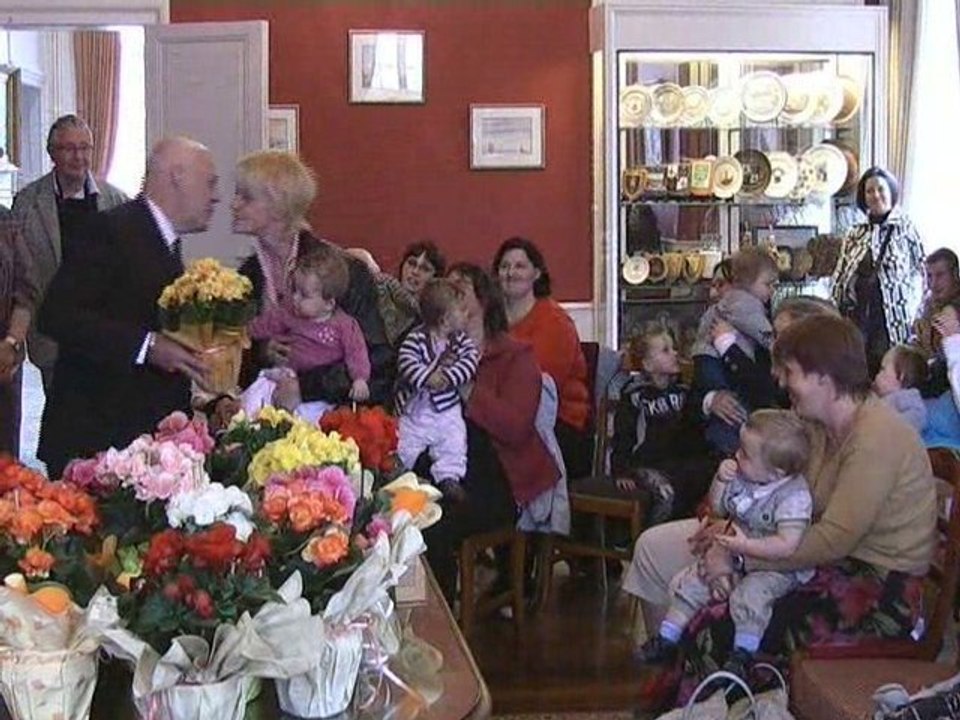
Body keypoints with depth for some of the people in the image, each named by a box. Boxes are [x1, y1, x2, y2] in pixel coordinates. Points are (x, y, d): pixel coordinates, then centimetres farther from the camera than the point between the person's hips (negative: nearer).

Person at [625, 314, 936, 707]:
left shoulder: (876, 438, -22)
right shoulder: (820, 425, 6)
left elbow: (835, 540, -27)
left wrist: (738, 558, -22)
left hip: (876, 587, -9)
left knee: (714, 631, -26)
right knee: (655, 546, 5)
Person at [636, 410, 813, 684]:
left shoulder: (794, 496, -26)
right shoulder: (741, 477, -4)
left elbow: (787, 546, -32)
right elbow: (718, 509, 11)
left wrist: (745, 545, -32)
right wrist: (720, 480, -7)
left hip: (776, 568, -7)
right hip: (735, 556, 8)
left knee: (749, 594, -34)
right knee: (687, 582, 1)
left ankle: (741, 657, -19)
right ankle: (666, 639, 14)